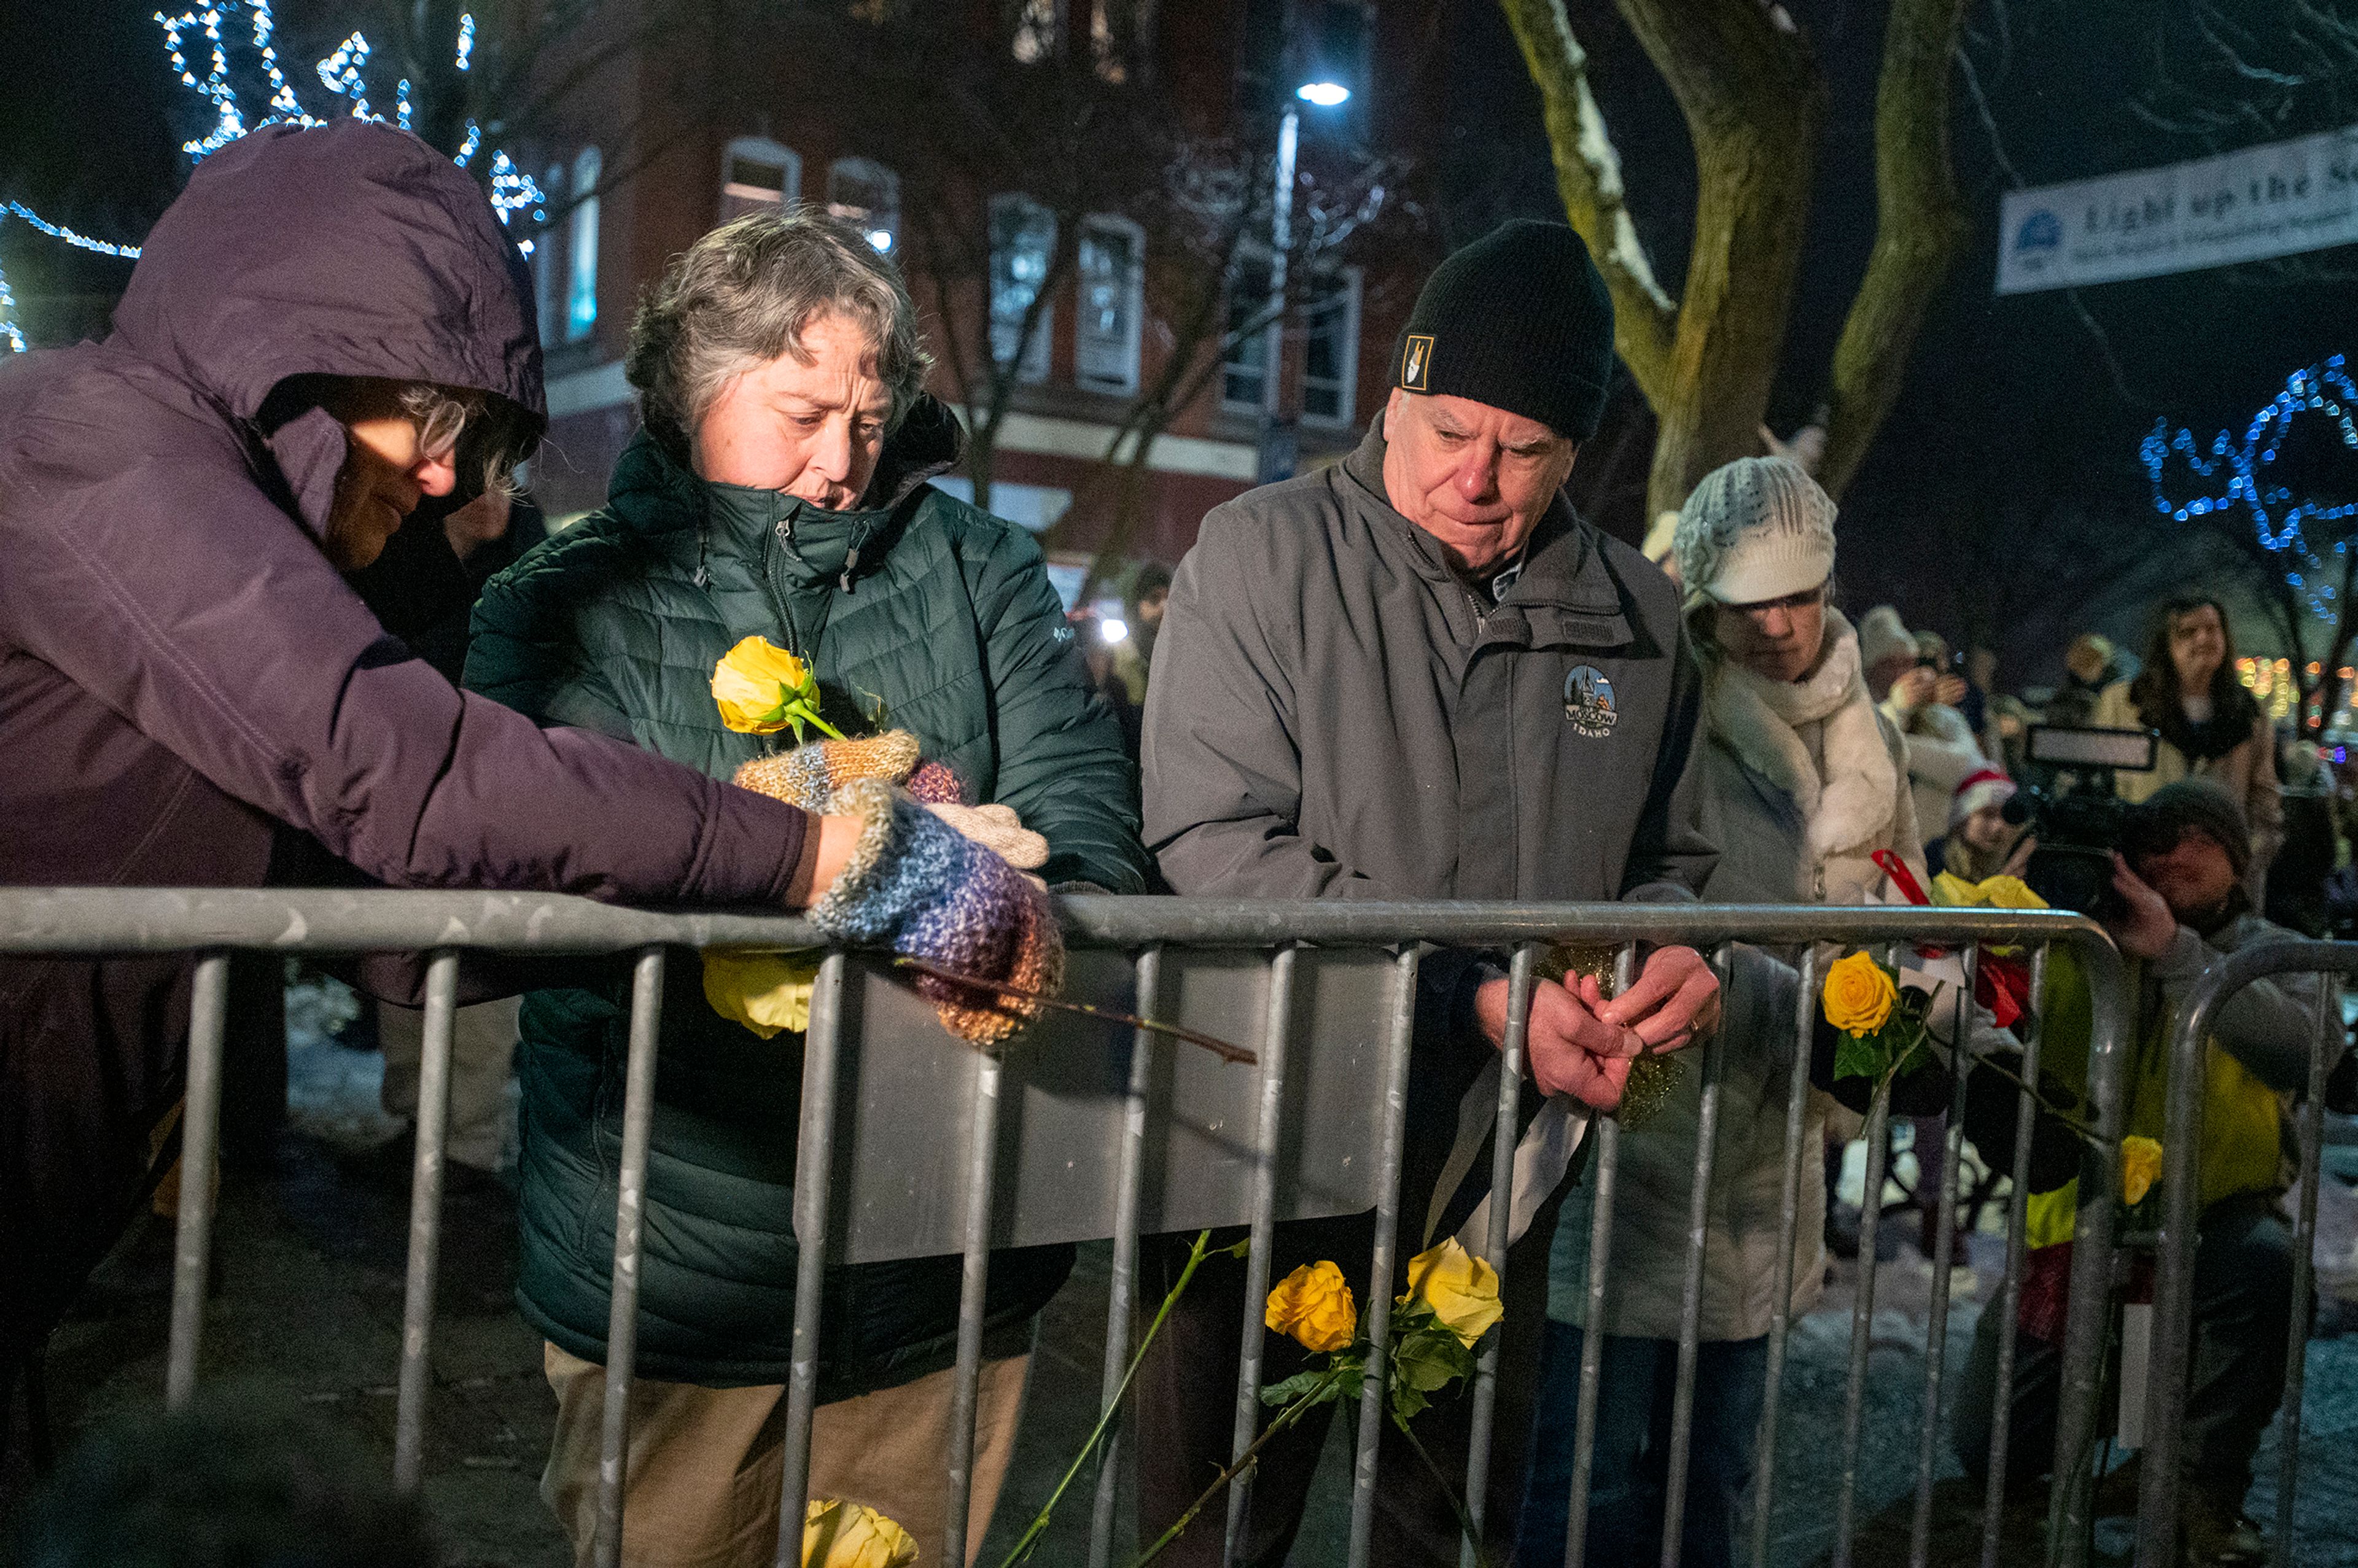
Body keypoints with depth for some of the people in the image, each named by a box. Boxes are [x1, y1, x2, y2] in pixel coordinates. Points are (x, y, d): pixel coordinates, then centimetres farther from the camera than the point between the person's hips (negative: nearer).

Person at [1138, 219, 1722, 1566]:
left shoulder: (1636, 619, 7)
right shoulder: (1264, 555, -7)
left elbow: (1666, 861, 19)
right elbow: (1219, 846, -16)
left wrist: (1675, 956, -6)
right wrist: (1480, 1003, -21)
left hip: (1500, 1186, 4)